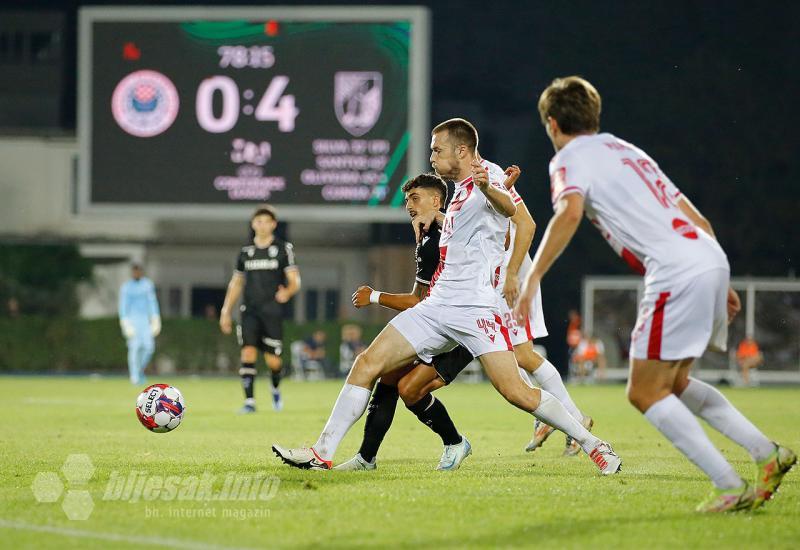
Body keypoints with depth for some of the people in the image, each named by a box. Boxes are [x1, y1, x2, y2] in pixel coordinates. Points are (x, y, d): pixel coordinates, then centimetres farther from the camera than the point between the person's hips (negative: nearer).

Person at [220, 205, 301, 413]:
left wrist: (287, 292, -24)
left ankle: (275, 389, 29)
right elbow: (236, 283, 19)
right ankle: (249, 401, -12)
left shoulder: (283, 249, 2)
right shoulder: (245, 251, 12)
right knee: (248, 353, -14)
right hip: (250, 311, 2)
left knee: (273, 360, -2)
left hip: (272, 312, -2)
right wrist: (226, 311, 14)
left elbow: (295, 281, -2)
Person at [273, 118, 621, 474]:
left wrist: (488, 188, -55)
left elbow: (508, 208, -33)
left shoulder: (489, 174, -8)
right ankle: (323, 453, 0)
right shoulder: (461, 188, 19)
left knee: (515, 391, -17)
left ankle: (593, 445, -2)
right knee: (367, 364, -1)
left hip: (475, 308, -9)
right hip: (437, 306, 9)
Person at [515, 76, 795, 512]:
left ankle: (730, 488, -7)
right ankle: (767, 454, 15)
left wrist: (532, 277, -23)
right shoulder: (627, 151, 28)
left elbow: (570, 212, -20)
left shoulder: (570, 158, 4)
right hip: (712, 260, 8)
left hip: (677, 272, -8)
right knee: (673, 384, 22)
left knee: (645, 392, 0)